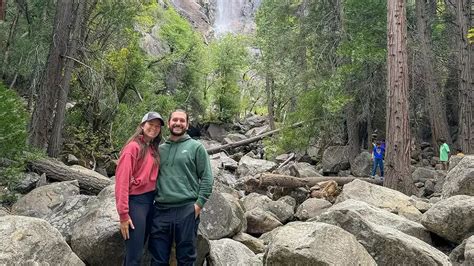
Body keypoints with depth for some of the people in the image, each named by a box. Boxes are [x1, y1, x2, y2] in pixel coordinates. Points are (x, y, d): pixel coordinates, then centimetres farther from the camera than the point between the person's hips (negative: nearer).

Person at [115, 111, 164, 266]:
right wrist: (123, 214, -19)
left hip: (151, 201, 8)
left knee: (136, 250, 16)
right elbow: (122, 180, -16)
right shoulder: (133, 147, -11)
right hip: (136, 201, -8)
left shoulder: (154, 149, 12)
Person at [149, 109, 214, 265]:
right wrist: (151, 201, 8)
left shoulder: (196, 147, 3)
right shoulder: (160, 149, 14)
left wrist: (199, 203, -10)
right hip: (160, 210, 3)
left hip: (187, 210, -3)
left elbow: (207, 178, -2)